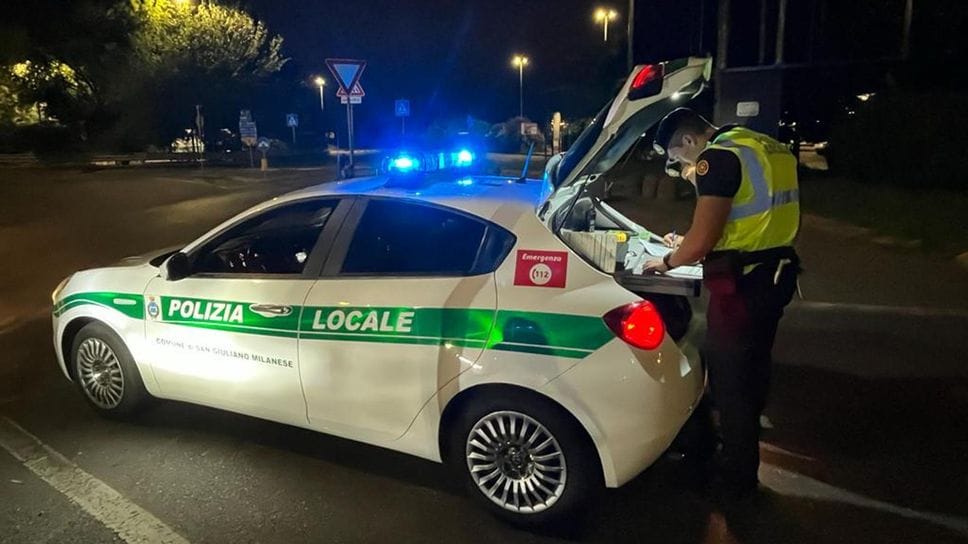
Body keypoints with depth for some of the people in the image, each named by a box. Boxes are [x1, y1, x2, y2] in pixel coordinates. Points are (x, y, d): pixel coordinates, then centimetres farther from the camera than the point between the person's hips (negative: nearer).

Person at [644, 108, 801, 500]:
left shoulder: (719, 157, -15)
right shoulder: (764, 148, 16)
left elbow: (701, 241, -20)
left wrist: (666, 262, -1)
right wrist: (687, 246, 23)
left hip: (743, 283, -10)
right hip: (775, 274, 10)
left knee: (729, 379, 4)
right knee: (750, 372, 22)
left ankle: (735, 479, 19)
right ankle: (742, 460, 40)